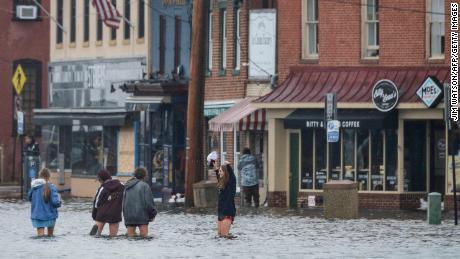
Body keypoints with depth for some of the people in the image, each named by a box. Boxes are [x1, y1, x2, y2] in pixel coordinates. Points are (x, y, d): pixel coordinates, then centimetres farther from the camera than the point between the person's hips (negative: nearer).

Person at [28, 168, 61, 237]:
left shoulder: (34, 187, -2)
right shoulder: (51, 187, -16)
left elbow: (30, 199, 12)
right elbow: (55, 202, -21)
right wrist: (58, 198, 0)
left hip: (37, 215, 2)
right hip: (49, 215, -2)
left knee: (40, 235, 1)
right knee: (50, 235, 16)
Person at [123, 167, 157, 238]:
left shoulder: (127, 187, 14)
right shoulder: (144, 185, -6)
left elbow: (124, 202, 17)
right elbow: (149, 201, -8)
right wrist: (153, 214, 4)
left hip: (128, 216, 5)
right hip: (141, 216, -5)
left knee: (130, 235, 5)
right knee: (144, 235, -6)